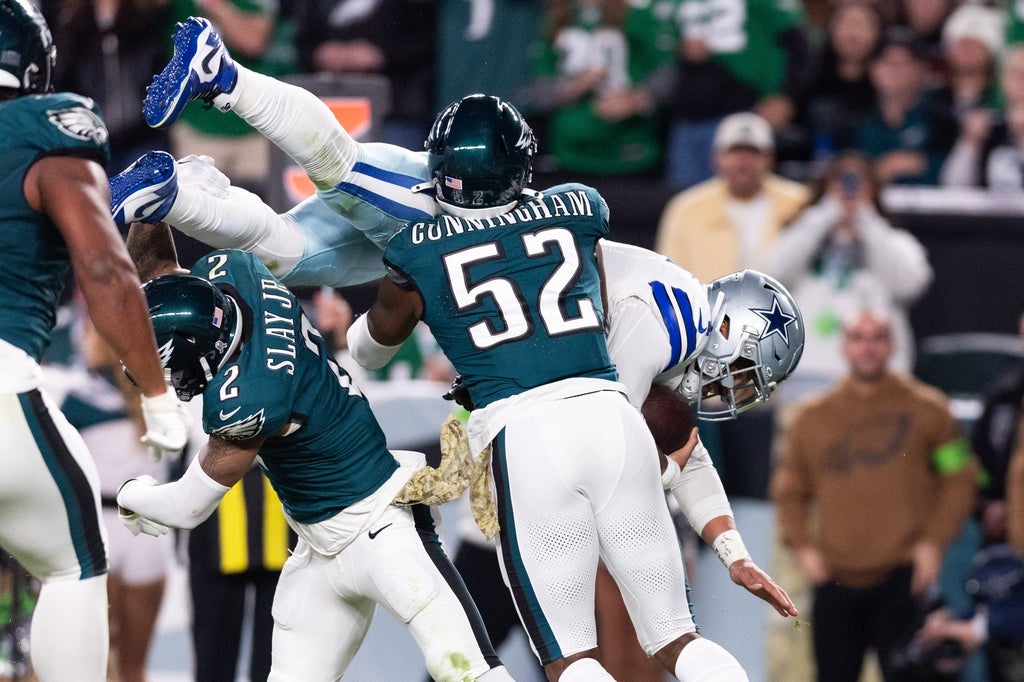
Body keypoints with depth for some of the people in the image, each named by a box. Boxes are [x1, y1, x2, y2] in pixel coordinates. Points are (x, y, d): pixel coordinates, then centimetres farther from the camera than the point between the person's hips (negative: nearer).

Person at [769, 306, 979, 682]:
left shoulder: (926, 409, 2)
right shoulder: (812, 418, 10)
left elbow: (960, 480, 3)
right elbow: (789, 490, 16)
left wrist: (935, 542, -8)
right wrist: (801, 545, 1)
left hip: (903, 577, -3)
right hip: (835, 581, 3)